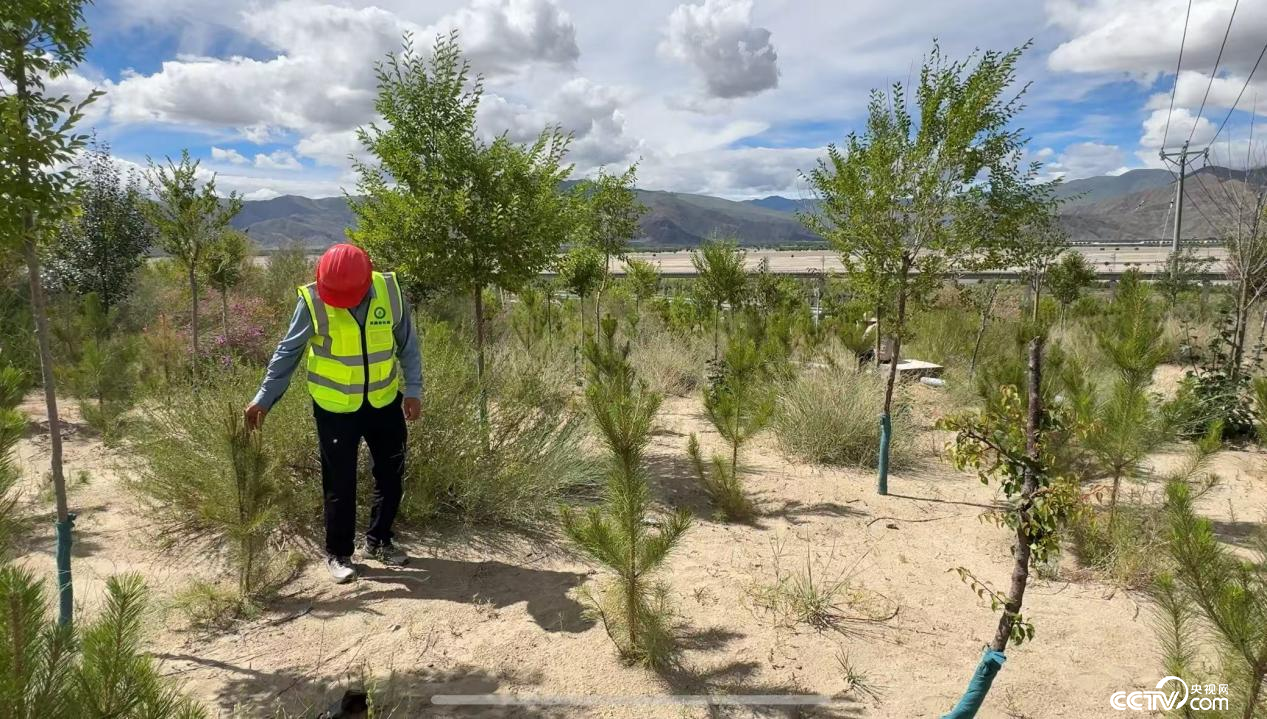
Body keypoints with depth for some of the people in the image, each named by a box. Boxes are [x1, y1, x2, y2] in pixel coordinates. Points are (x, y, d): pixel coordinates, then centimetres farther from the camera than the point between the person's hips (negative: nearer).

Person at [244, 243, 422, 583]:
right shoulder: (312, 300, -17)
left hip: (384, 401, 3)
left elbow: (407, 345, -2)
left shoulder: (389, 291, -12)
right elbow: (288, 352, -8)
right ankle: (338, 553, 23)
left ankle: (379, 541, 31)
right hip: (335, 407, -3)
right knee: (340, 482, 4)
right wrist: (264, 398, -10)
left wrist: (413, 390, -7)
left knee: (391, 473, 12)